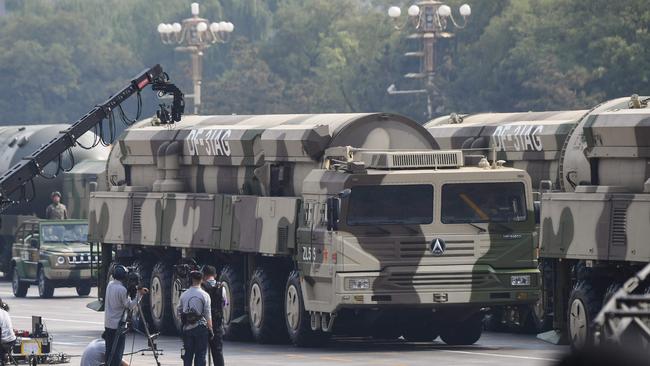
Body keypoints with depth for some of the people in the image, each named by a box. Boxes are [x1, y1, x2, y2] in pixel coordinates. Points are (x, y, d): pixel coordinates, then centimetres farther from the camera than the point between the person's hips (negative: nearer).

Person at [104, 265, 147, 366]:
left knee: (109, 350, 11)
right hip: (118, 325, -8)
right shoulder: (122, 289, -17)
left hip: (108, 324, 8)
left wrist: (138, 291, 4)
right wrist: (139, 294, -12)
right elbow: (130, 306, -14)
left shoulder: (110, 285, 7)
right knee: (117, 352, -4)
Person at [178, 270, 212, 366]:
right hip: (201, 327, -3)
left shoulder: (184, 295, 3)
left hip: (187, 328, 3)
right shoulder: (204, 295, -7)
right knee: (200, 354, 1)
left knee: (188, 354, 10)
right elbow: (208, 315, -8)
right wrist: (210, 329, -2)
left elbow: (179, 310, 11)